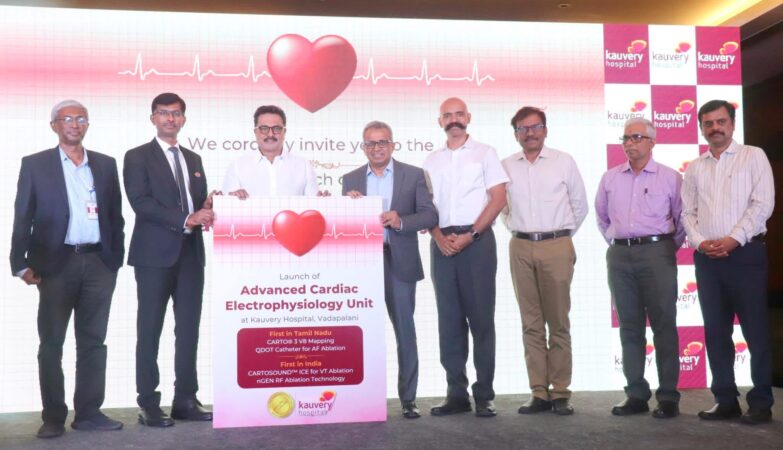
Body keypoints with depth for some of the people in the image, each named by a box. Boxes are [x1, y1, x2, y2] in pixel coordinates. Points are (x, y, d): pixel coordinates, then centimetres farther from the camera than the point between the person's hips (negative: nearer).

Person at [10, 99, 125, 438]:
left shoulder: (105, 164, 12)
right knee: (51, 343, 3)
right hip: (56, 264, -2)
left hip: (99, 264, 3)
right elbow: (22, 218, 2)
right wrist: (21, 264, -5)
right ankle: (53, 417, 11)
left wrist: (116, 258, 4)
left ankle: (89, 412, 14)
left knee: (93, 341, 6)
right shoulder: (35, 165, 5)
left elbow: (115, 215, 12)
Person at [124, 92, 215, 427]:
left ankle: (185, 400, 13)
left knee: (189, 328, 5)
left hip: (191, 253, 5)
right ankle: (149, 403, 7)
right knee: (150, 330, 0)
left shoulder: (193, 159, 19)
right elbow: (141, 203, -11)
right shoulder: (138, 157, 1)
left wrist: (207, 211, -6)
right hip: (155, 254, -5)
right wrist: (186, 219, -19)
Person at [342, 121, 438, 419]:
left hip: (399, 262, -2)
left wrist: (401, 221, -18)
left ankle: (408, 398, 11)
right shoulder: (351, 180, 11)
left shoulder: (413, 175, 4)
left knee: (404, 330, 3)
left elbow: (430, 216, -2)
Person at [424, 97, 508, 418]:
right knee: (449, 320, 4)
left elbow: (498, 199, -4)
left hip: (476, 241, -4)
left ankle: (484, 395, 2)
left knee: (481, 318, -3)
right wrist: (439, 236, -6)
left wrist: (469, 236, -12)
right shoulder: (431, 161, 15)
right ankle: (457, 394, 10)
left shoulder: (484, 153, 4)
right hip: (442, 244, 4)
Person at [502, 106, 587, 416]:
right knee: (531, 324, 5)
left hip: (557, 246, -2)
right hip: (521, 248, 2)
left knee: (558, 323, 0)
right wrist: (517, 228, 12)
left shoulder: (564, 162, 5)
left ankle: (560, 392, 6)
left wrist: (562, 234, 12)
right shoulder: (506, 166, 9)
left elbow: (580, 205, 12)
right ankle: (539, 393, 10)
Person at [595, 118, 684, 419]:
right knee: (629, 327, 7)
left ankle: (668, 396, 3)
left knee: (664, 325, -3)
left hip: (656, 252, -4)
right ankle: (636, 394, 13)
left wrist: (670, 248, 8)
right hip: (619, 255, 4)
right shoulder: (610, 178, 11)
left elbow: (682, 219, 5)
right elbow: (602, 216, 22)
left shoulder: (670, 177, 1)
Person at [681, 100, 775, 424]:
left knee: (755, 330, -2)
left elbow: (763, 204, -7)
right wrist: (700, 241, -8)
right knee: (715, 331, 6)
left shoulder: (753, 156, 3)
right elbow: (688, 212, 10)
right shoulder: (695, 168, 15)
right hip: (707, 258, 4)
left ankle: (761, 403, 6)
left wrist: (733, 239, -15)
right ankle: (726, 400, 15)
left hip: (745, 253, -4)